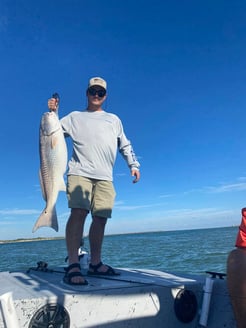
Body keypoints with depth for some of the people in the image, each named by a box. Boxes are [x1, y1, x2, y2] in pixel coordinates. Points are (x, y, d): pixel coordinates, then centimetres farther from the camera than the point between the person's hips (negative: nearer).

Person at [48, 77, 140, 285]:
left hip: (105, 177, 3)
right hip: (80, 172, -2)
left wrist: (133, 164, 13)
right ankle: (73, 266, -18)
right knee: (78, 212, -20)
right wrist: (52, 113, 0)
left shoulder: (113, 119, 26)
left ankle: (95, 264, 9)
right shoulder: (74, 117, 22)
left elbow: (125, 145, 25)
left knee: (100, 218, -2)